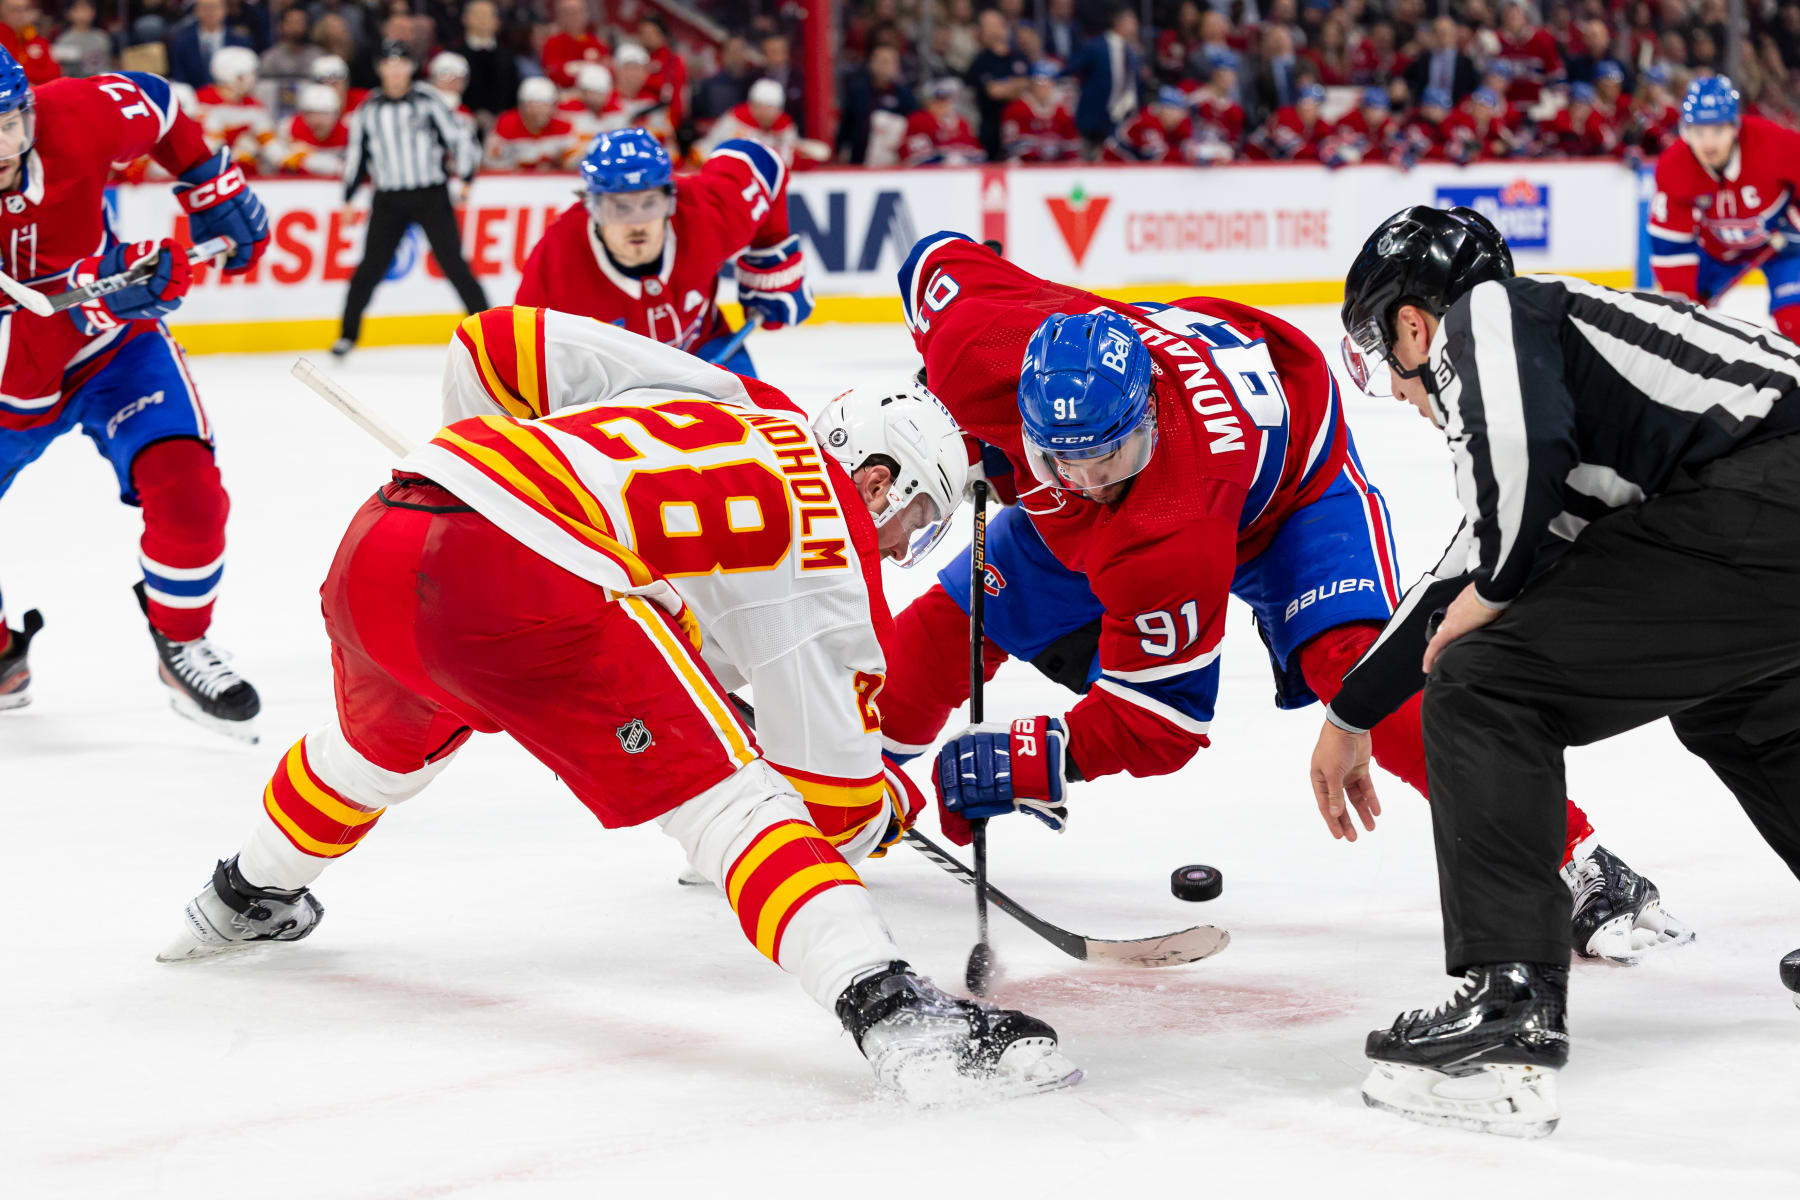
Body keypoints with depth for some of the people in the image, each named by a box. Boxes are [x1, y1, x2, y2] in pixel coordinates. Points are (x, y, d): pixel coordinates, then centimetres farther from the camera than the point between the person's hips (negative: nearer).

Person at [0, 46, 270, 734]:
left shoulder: (77, 116, -25)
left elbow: (157, 109, 0)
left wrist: (215, 191, -1)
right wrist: (83, 297, -50)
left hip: (112, 343, 0)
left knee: (184, 483, -21)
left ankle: (182, 647, 5)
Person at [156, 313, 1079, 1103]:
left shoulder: (709, 393, 26)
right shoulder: (830, 562, 9)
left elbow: (496, 343, 25)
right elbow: (832, 798, 8)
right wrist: (898, 803, 30)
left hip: (378, 538, 8)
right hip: (526, 590, -8)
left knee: (383, 742, 38)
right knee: (719, 793, -6)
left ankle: (248, 900, 63)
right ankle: (886, 1004, -24)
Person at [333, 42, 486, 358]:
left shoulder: (428, 101, -2)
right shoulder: (367, 110, 7)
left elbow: (458, 138, 0)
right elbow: (357, 154, 15)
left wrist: (465, 178, -9)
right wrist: (348, 198, 12)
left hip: (431, 197, -2)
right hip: (388, 200, 2)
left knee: (453, 263, -5)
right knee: (371, 267, 0)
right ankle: (348, 334, 12)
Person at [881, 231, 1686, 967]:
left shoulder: (1175, 542, -45)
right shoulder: (986, 345, -36)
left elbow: (1160, 719, -36)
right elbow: (941, 258, -12)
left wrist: (1028, 765, -39)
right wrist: (965, 428, -7)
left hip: (1290, 472, -6)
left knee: (1352, 659, -28)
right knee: (951, 621, 2)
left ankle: (1578, 869, -23)